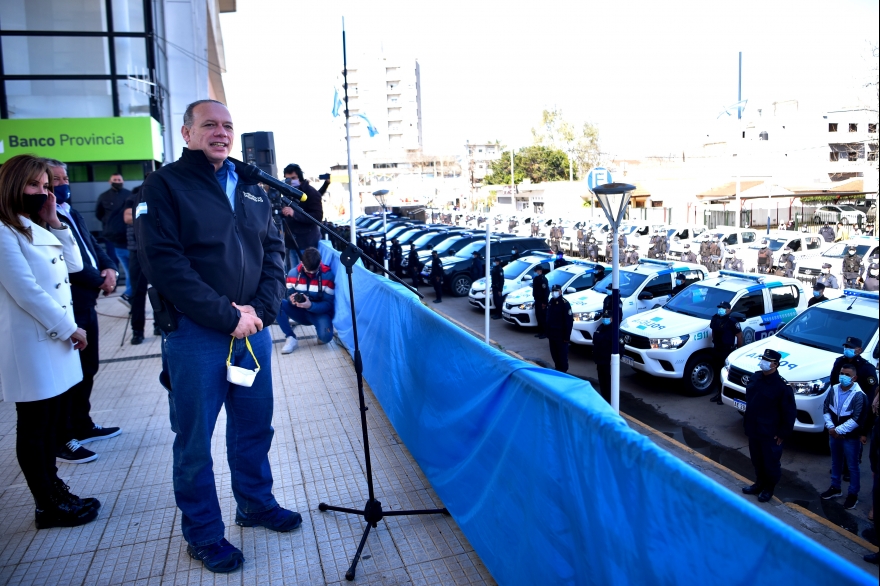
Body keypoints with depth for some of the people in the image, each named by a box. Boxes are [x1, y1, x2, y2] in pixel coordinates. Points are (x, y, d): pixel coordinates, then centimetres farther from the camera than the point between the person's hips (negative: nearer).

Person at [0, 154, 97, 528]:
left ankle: (54, 493, 26)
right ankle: (48, 507, 13)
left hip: (54, 339, 9)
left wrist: (55, 221, 2)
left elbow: (74, 265, 9)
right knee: (34, 427, 2)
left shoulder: (37, 229, 16)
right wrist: (69, 328, -14)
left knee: (50, 422, 15)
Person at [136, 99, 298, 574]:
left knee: (255, 424, 17)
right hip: (195, 334, -5)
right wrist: (225, 315, -17)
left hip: (252, 328, 5)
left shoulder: (250, 186, 11)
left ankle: (255, 502, 38)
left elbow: (273, 249, 10)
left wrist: (262, 308, -5)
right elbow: (163, 262, -14)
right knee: (195, 438, 8)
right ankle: (202, 533, 27)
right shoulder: (164, 186, -5)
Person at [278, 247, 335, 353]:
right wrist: (291, 299, -26)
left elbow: (329, 304, -16)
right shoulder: (293, 273, -8)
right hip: (300, 312, 3)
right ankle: (291, 338, -15)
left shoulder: (328, 276, -16)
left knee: (326, 336, -34)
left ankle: (321, 333, 6)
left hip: (319, 312, -3)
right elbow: (289, 294, 0)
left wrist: (311, 305, -33)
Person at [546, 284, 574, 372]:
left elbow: (569, 321, -17)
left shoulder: (565, 303, -15)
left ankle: (563, 371, 12)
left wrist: (567, 336, -18)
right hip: (552, 334, 8)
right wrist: (548, 332, 15)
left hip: (561, 335, -8)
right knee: (554, 353, 16)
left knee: (562, 354, 1)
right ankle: (557, 368, 30)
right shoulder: (551, 302, 10)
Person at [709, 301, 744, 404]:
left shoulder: (732, 321, -17)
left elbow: (739, 335, -13)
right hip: (716, 350, 7)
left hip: (728, 351, -7)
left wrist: (739, 350, -7)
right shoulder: (714, 318, 2)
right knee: (717, 372, 16)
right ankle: (720, 392, 30)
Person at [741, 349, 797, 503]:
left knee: (770, 463, 11)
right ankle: (759, 483, 39)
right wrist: (747, 423, 14)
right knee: (757, 461, 20)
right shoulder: (756, 378, 2)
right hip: (753, 430, 6)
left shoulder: (782, 386, -20)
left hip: (770, 434, -6)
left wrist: (783, 433, -13)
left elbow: (790, 413, -15)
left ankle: (769, 488, 30)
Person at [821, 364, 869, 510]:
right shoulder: (834, 389, -2)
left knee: (852, 467, 9)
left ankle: (853, 494, 22)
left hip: (851, 437, -5)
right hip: (834, 434, 5)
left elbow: (857, 419, -21)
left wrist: (839, 430, -19)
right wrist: (830, 427, -10)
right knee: (836, 463, 20)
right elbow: (826, 409, 2)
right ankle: (835, 488, 35)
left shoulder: (859, 395, -18)